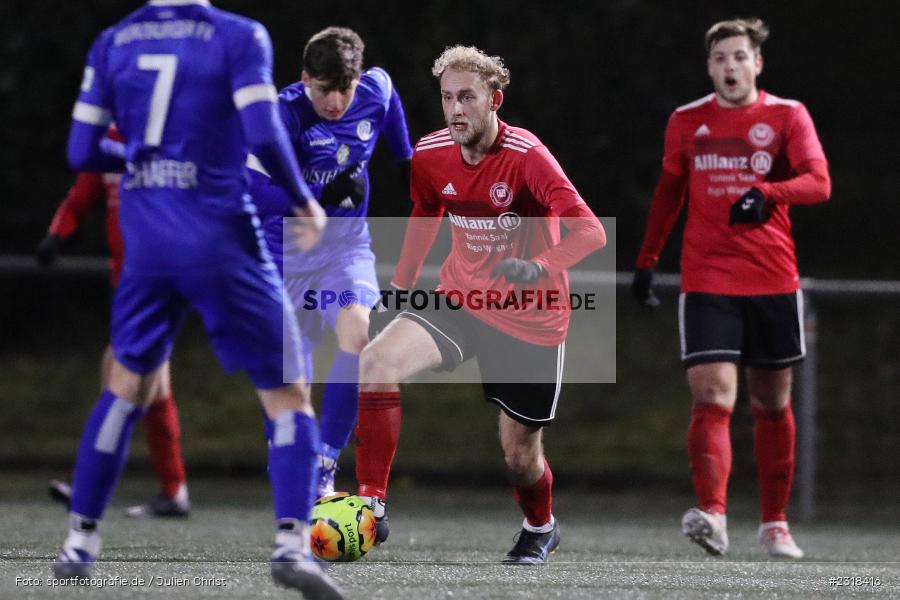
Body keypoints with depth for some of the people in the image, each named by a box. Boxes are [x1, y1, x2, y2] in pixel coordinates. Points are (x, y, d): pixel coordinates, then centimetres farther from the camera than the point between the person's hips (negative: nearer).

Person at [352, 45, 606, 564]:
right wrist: (402, 283, 16)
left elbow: (590, 232, -28)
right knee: (377, 360, -22)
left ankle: (542, 528, 41)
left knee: (520, 453, 5)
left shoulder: (526, 156, -21)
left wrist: (539, 266, -43)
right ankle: (372, 506, -18)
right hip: (461, 301, 4)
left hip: (531, 319, -4)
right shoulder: (430, 156, -4)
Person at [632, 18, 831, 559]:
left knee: (773, 405, 10)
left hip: (774, 283, 0)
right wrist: (647, 260, 18)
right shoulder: (687, 122, 7)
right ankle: (712, 515, -28)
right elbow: (669, 192, 20)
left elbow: (819, 182, -14)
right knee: (712, 397, -16)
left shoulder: (787, 116, 0)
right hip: (706, 285, 0)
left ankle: (775, 523, 22)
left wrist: (766, 193, -32)